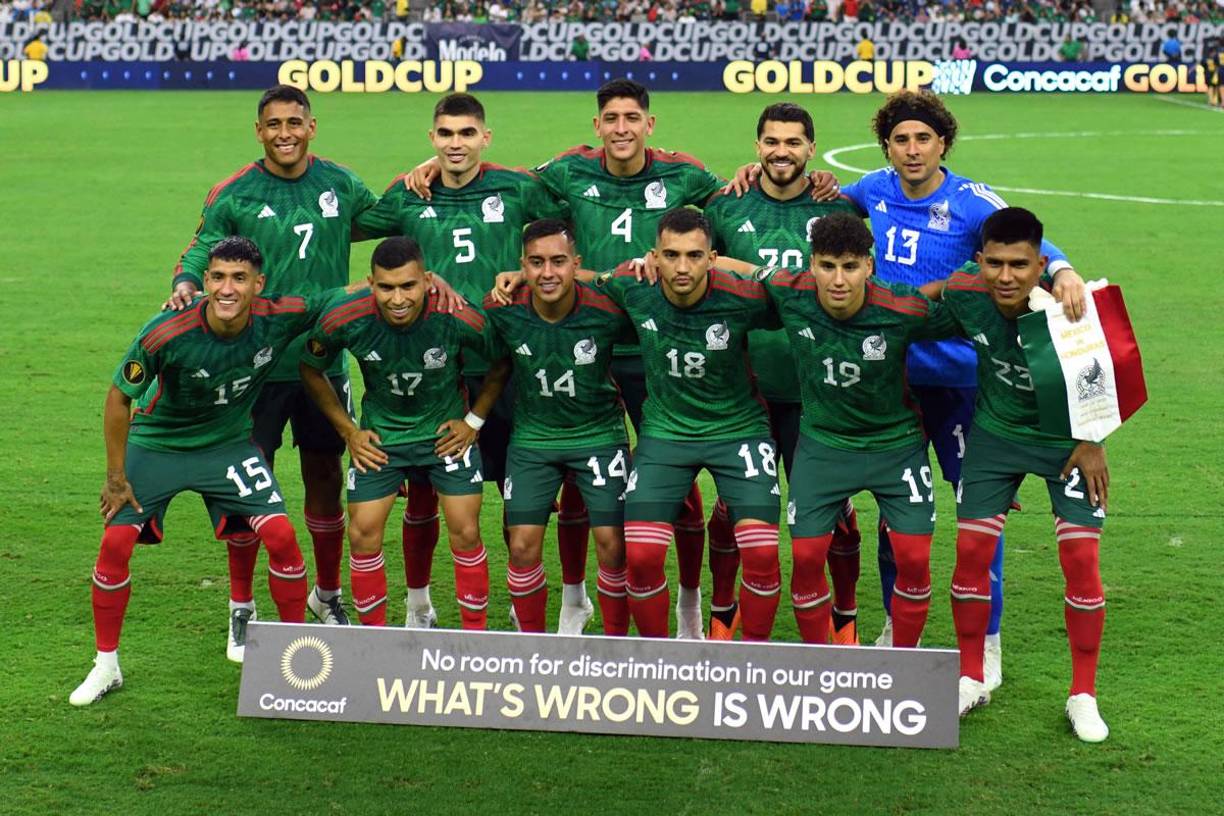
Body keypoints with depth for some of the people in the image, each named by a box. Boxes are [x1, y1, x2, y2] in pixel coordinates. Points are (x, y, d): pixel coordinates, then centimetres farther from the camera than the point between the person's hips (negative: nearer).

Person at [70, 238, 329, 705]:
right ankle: (106, 666, 11)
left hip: (229, 444, 2)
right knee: (115, 543, -10)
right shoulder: (165, 334, -31)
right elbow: (119, 398, -15)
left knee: (281, 535, -12)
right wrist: (116, 478, -10)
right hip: (155, 444, -1)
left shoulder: (280, 319, -24)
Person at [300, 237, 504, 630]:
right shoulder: (344, 320, -24)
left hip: (446, 433, -1)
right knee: (363, 534, -2)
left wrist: (474, 421, -4)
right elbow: (311, 371, -2)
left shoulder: (459, 318, -27)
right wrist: (349, 432, -2)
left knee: (465, 532, -4)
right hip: (379, 437, 1)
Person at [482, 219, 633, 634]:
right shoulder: (502, 311, -17)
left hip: (599, 433, -1)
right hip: (532, 437, 2)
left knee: (612, 545, -6)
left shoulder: (606, 311, -22)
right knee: (523, 547, -1)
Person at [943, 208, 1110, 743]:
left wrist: (1093, 442, -8)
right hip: (995, 434, 3)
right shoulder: (962, 294, -23)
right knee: (971, 550, -1)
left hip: (1067, 440, -2)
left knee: (1081, 560, -7)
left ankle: (1083, 695, 9)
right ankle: (971, 679, 18)